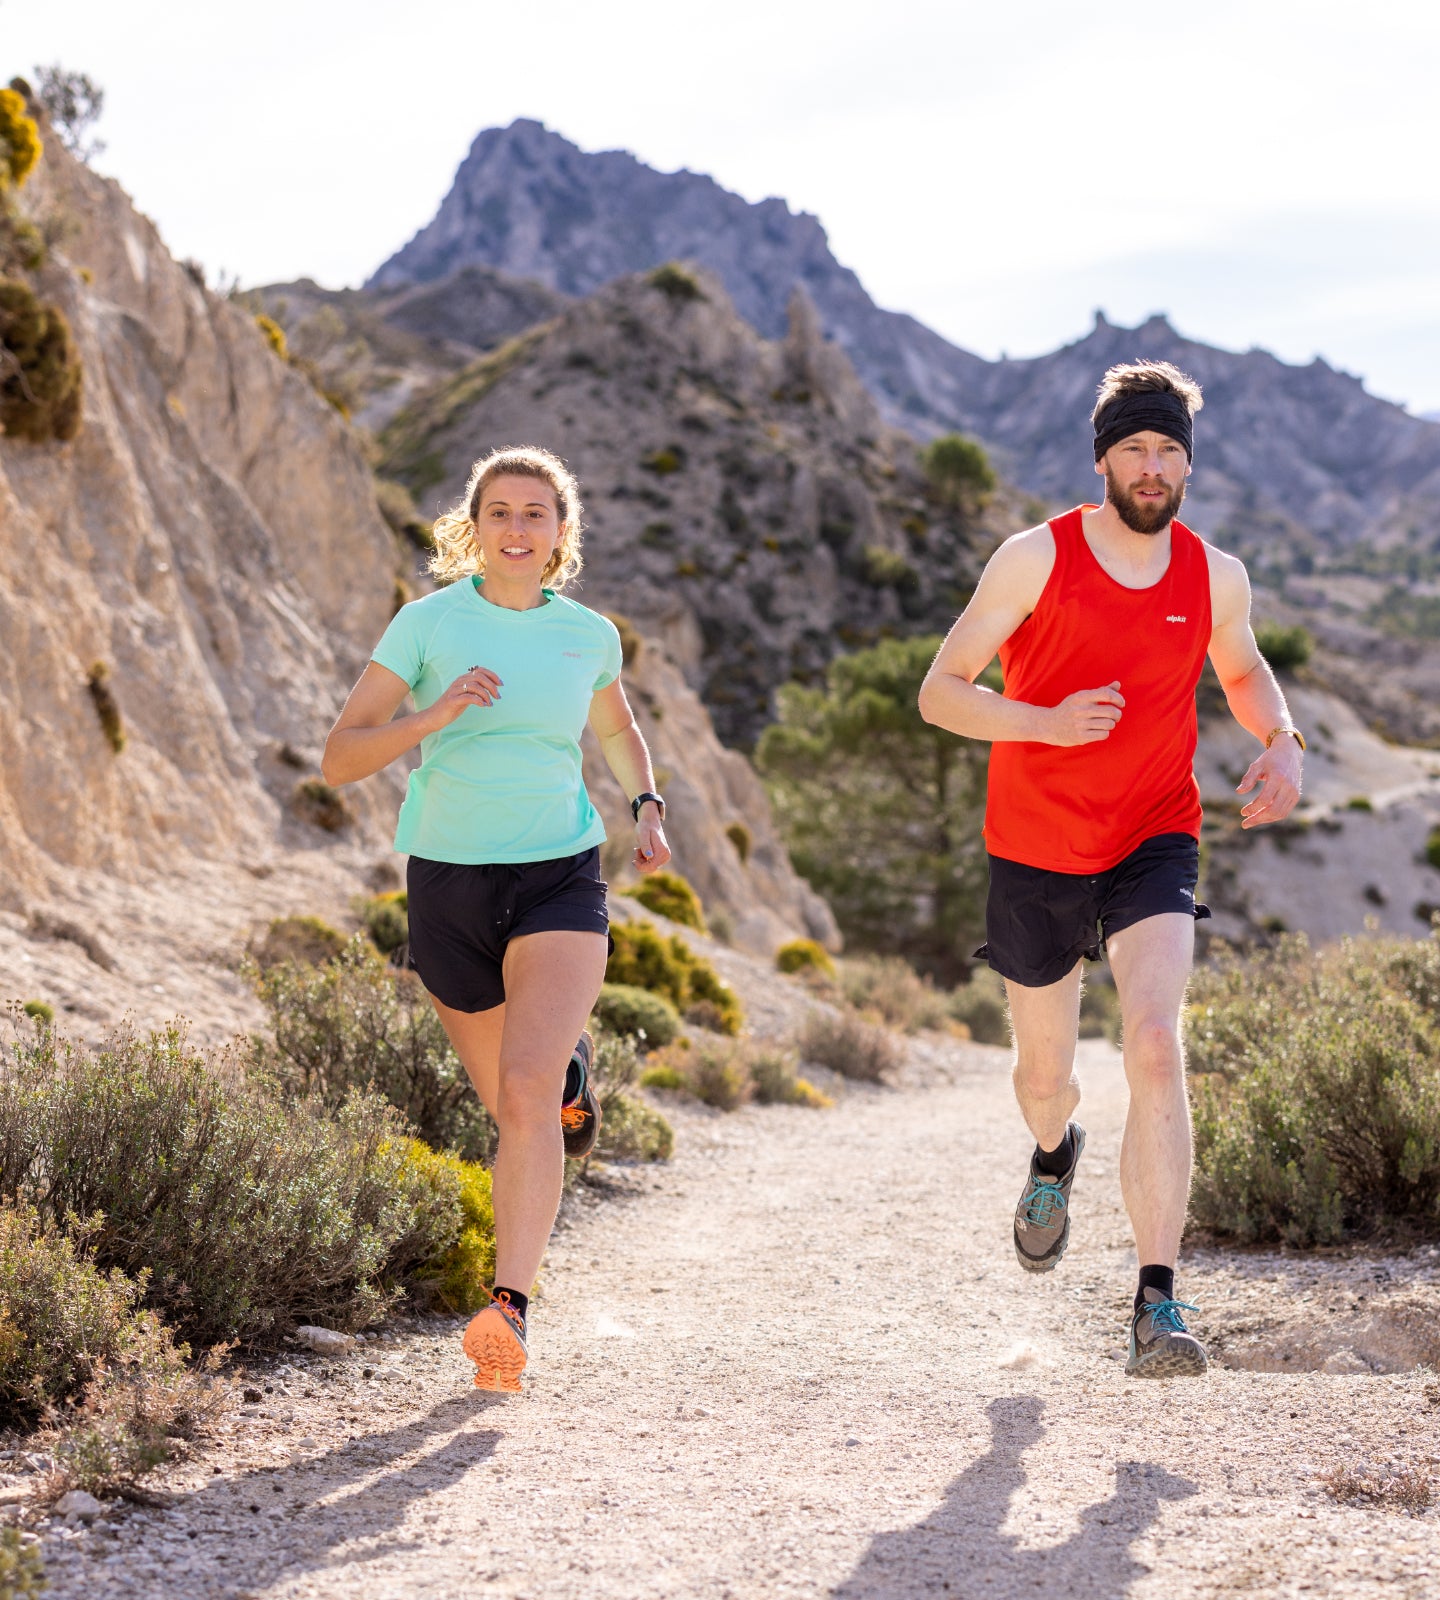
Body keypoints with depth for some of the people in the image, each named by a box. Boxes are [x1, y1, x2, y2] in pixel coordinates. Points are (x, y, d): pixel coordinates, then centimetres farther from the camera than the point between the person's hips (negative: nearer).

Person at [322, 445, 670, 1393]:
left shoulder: (590, 635, 4)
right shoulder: (429, 622, -3)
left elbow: (618, 728, 26)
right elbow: (341, 759, -5)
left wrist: (648, 808, 9)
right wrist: (434, 717, -20)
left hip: (561, 882, -1)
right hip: (450, 884, 1)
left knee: (526, 1091, -22)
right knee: (510, 1103, 15)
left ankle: (510, 1312, -25)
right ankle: (571, 1066, 51)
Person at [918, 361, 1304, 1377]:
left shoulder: (1216, 576, -1)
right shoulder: (1035, 559, -9)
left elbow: (1242, 668, 21)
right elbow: (941, 692, -8)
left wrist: (1282, 743, 0)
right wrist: (1047, 723, -25)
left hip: (1155, 847, 0)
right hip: (1036, 851, 0)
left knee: (1156, 1048, -22)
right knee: (1045, 1071, 14)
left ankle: (1158, 1302, -20)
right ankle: (1055, 1154, 54)